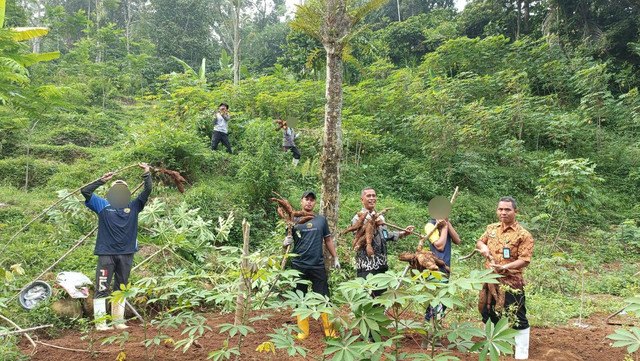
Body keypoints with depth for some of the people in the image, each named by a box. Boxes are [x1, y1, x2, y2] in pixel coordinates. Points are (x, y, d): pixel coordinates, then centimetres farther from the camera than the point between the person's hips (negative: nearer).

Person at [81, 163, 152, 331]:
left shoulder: (133, 207, 10)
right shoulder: (103, 205, 6)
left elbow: (147, 191, 8)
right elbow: (85, 191, 0)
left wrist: (147, 174, 1)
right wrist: (102, 180, -7)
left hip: (126, 254, 3)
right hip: (106, 254, -3)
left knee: (121, 288, 12)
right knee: (102, 288, -4)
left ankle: (119, 320, 21)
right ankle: (100, 322, 2)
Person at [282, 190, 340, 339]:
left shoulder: (321, 220, 9)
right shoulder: (294, 220, 5)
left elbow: (328, 240, 15)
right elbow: (287, 241, 5)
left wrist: (335, 258, 11)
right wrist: (286, 242, -17)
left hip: (318, 265, 0)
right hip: (299, 266, 0)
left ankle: (329, 330, 10)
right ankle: (303, 330, 18)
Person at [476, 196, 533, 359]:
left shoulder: (523, 235, -11)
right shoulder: (491, 228, 7)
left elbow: (524, 260, -16)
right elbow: (479, 242, 21)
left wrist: (504, 267, -29)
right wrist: (482, 246, -3)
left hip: (511, 283, -6)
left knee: (517, 318, 0)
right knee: (489, 315, 17)